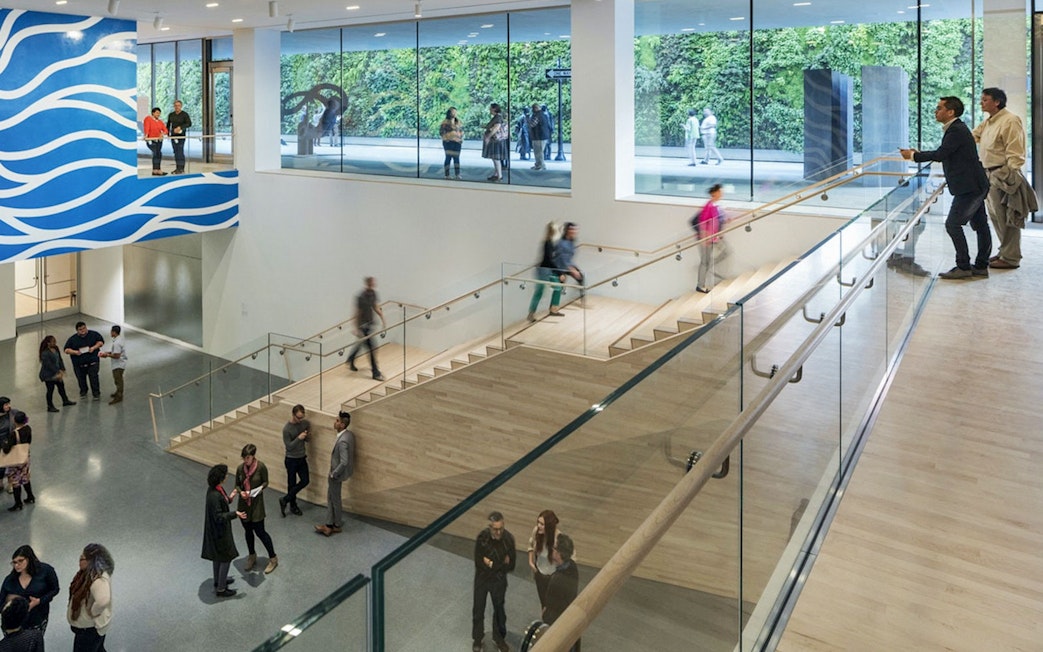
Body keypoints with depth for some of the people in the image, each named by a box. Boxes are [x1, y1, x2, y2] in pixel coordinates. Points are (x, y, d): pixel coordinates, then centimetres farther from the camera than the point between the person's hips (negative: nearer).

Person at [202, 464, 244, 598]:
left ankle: (218, 581, 44)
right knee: (226, 558, 5)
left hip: (216, 530, 10)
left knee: (218, 557, 26)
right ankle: (221, 589, 18)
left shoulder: (215, 489, -4)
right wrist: (235, 514, -33)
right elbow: (218, 516, -28)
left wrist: (229, 498, 13)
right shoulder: (214, 495, -32)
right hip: (219, 531, -10)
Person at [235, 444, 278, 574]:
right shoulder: (240, 468, -6)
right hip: (244, 503, 4)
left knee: (260, 531, -1)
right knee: (248, 530, 17)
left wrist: (260, 488, -23)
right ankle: (252, 556, 38)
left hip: (256, 503, -4)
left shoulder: (261, 466, -15)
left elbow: (265, 482, -4)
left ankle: (273, 558, 14)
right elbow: (237, 484, 5)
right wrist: (241, 492, -15)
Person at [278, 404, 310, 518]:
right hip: (291, 459, -6)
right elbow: (289, 446, -20)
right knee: (292, 483, 7)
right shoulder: (286, 429, -21)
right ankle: (293, 505, 26)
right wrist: (299, 438, -31)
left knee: (305, 480, 5)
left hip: (302, 458, 6)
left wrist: (307, 435, -16)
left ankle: (285, 500, 19)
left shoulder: (305, 423, -5)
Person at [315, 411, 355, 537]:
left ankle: (337, 525, 28)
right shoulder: (349, 434, -2)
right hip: (337, 471, 9)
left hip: (338, 474, -9)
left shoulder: (342, 441, -32)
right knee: (330, 497, 18)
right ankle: (329, 525, 25)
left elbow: (344, 462, -32)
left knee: (335, 500, 10)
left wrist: (334, 474, -17)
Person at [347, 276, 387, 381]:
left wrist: (383, 320, 11)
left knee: (360, 344, 23)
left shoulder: (373, 294, 1)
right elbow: (357, 314, -18)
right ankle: (375, 373, 0)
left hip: (370, 323, 8)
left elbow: (376, 308, 14)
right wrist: (357, 329, -17)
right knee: (372, 348, -7)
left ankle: (350, 362, 44)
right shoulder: (361, 297, -22)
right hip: (363, 326, -8)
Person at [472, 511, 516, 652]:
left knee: (499, 610, 20)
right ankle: (478, 638, 41)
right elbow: (478, 563, -21)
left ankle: (499, 638, 44)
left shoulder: (508, 539, -23)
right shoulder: (482, 537, -25)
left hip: (499, 581, 1)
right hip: (481, 579, -1)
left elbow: (511, 566, -16)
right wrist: (500, 565, -19)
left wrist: (491, 564, -19)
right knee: (478, 610, 17)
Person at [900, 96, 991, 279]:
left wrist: (914, 156, -12)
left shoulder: (957, 130, -16)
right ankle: (981, 266, 18)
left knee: (953, 224, -8)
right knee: (979, 225, 12)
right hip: (974, 185, 11)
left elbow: (940, 154, -22)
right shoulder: (956, 129, 16)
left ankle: (963, 266, -4)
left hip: (969, 187, -11)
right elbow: (945, 155, 17)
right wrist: (919, 154, 10)